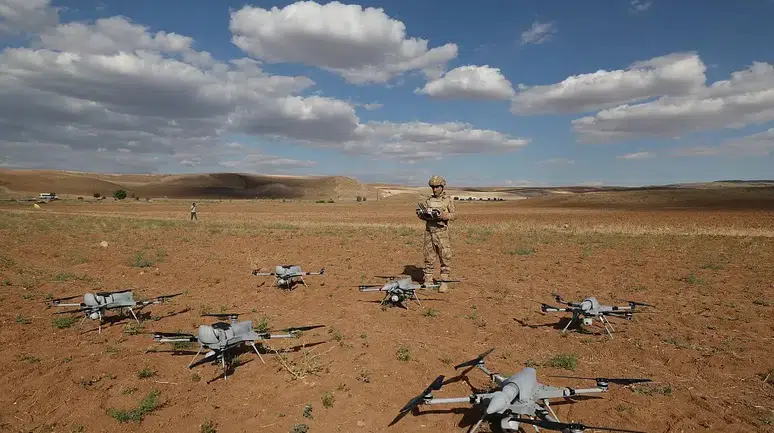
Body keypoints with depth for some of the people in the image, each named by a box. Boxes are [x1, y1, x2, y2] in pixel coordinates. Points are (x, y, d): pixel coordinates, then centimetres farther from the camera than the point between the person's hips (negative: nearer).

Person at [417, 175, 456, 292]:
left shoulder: (448, 200, 1)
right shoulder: (429, 200, 12)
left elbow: (454, 214, -3)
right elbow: (423, 215, 14)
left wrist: (445, 215, -21)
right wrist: (421, 214, -9)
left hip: (441, 232, -4)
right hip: (429, 232, 4)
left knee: (445, 258, -3)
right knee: (428, 258, 8)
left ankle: (444, 282, 4)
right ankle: (428, 280, 17)